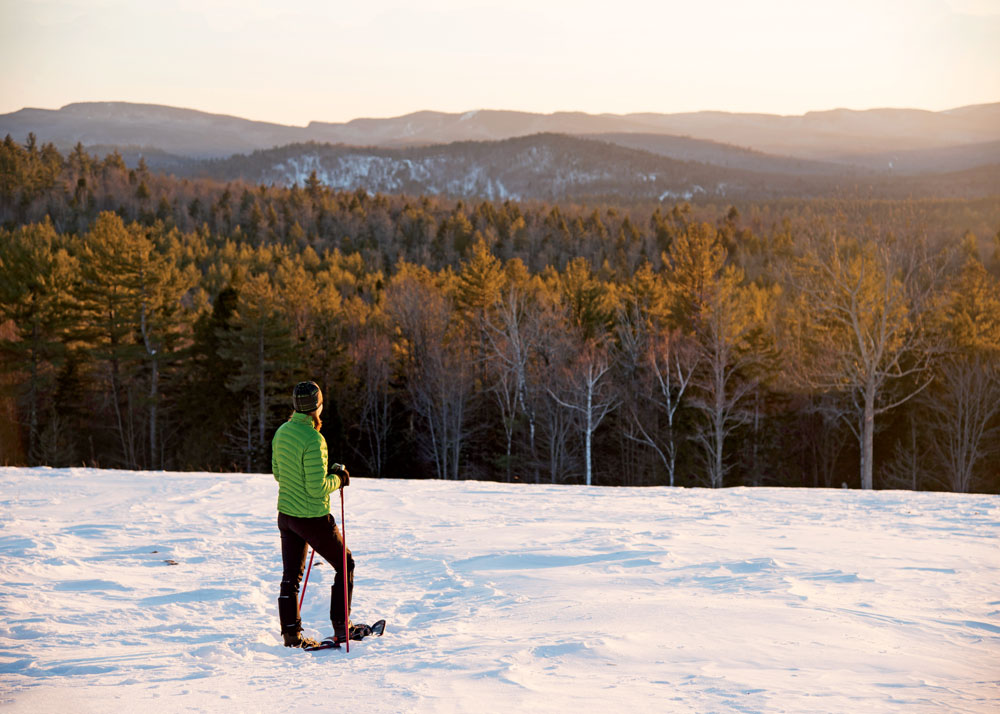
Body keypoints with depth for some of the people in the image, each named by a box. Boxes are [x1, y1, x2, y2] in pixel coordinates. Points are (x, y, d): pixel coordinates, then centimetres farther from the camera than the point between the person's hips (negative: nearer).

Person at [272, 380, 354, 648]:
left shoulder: (281, 432, 2)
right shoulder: (313, 439, -23)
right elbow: (316, 487, -24)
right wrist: (338, 479, -5)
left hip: (286, 513, 7)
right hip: (313, 517, -7)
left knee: (291, 575, 12)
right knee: (345, 565, 11)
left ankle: (291, 634, 13)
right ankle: (341, 628, 13)